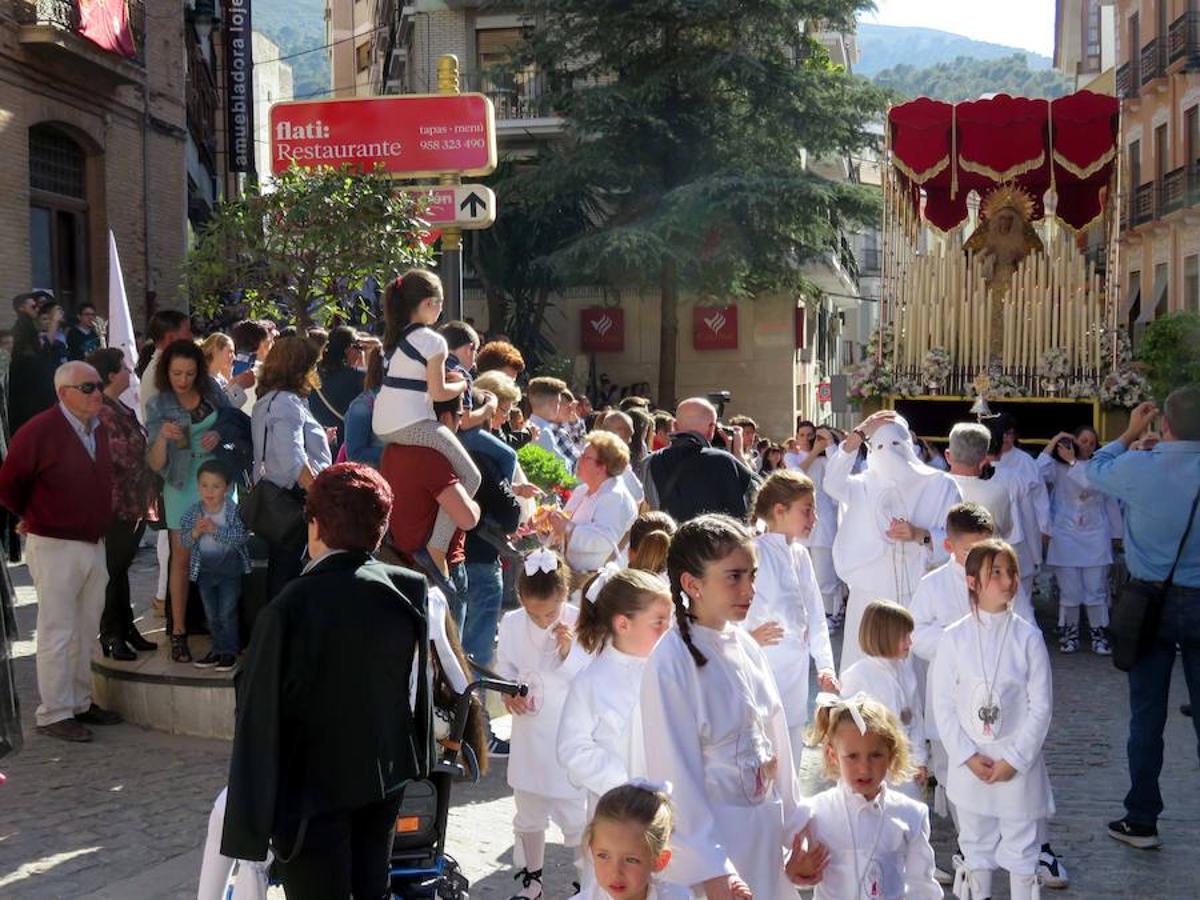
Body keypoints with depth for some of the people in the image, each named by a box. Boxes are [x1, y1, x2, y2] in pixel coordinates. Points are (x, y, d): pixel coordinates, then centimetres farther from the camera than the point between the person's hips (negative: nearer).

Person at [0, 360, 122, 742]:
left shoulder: (100, 430, 6)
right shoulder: (39, 431, -15)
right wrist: (37, 519, 2)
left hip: (94, 544, 7)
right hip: (55, 548, -7)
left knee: (85, 630, 15)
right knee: (57, 632, -2)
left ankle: (80, 703, 26)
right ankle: (53, 714, 6)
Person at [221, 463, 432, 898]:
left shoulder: (291, 608, -22)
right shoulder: (409, 590, -9)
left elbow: (260, 717, -18)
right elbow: (418, 685, 2)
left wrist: (248, 824, -11)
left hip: (314, 786, -5)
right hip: (386, 778, 5)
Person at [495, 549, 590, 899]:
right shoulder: (512, 624, -8)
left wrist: (569, 653, -28)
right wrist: (509, 693, -12)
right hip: (529, 735, 4)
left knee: (576, 817, 4)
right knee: (529, 814, 20)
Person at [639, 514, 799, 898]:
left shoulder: (745, 645, 2)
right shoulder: (672, 662, -19)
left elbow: (775, 736, 10)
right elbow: (676, 774, -19)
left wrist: (794, 822, 13)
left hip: (765, 829, 7)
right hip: (708, 834, -6)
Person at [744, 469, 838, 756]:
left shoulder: (800, 554, 11)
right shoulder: (756, 553, -13)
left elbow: (815, 614, 15)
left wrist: (825, 665, 8)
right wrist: (748, 638, -27)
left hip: (795, 674, 8)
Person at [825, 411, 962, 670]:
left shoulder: (939, 485, 5)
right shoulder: (864, 487, 9)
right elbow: (832, 483, -12)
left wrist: (920, 536, -17)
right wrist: (860, 433, -13)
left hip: (920, 598, -1)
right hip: (870, 598, 1)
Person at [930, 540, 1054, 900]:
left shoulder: (1028, 637, -7)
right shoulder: (954, 638, -6)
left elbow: (1041, 707, -6)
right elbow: (943, 705, -3)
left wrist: (1014, 759, -10)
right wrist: (967, 757, -10)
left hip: (1018, 763, -1)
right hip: (969, 762, 1)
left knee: (1021, 845, 9)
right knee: (976, 844, 15)